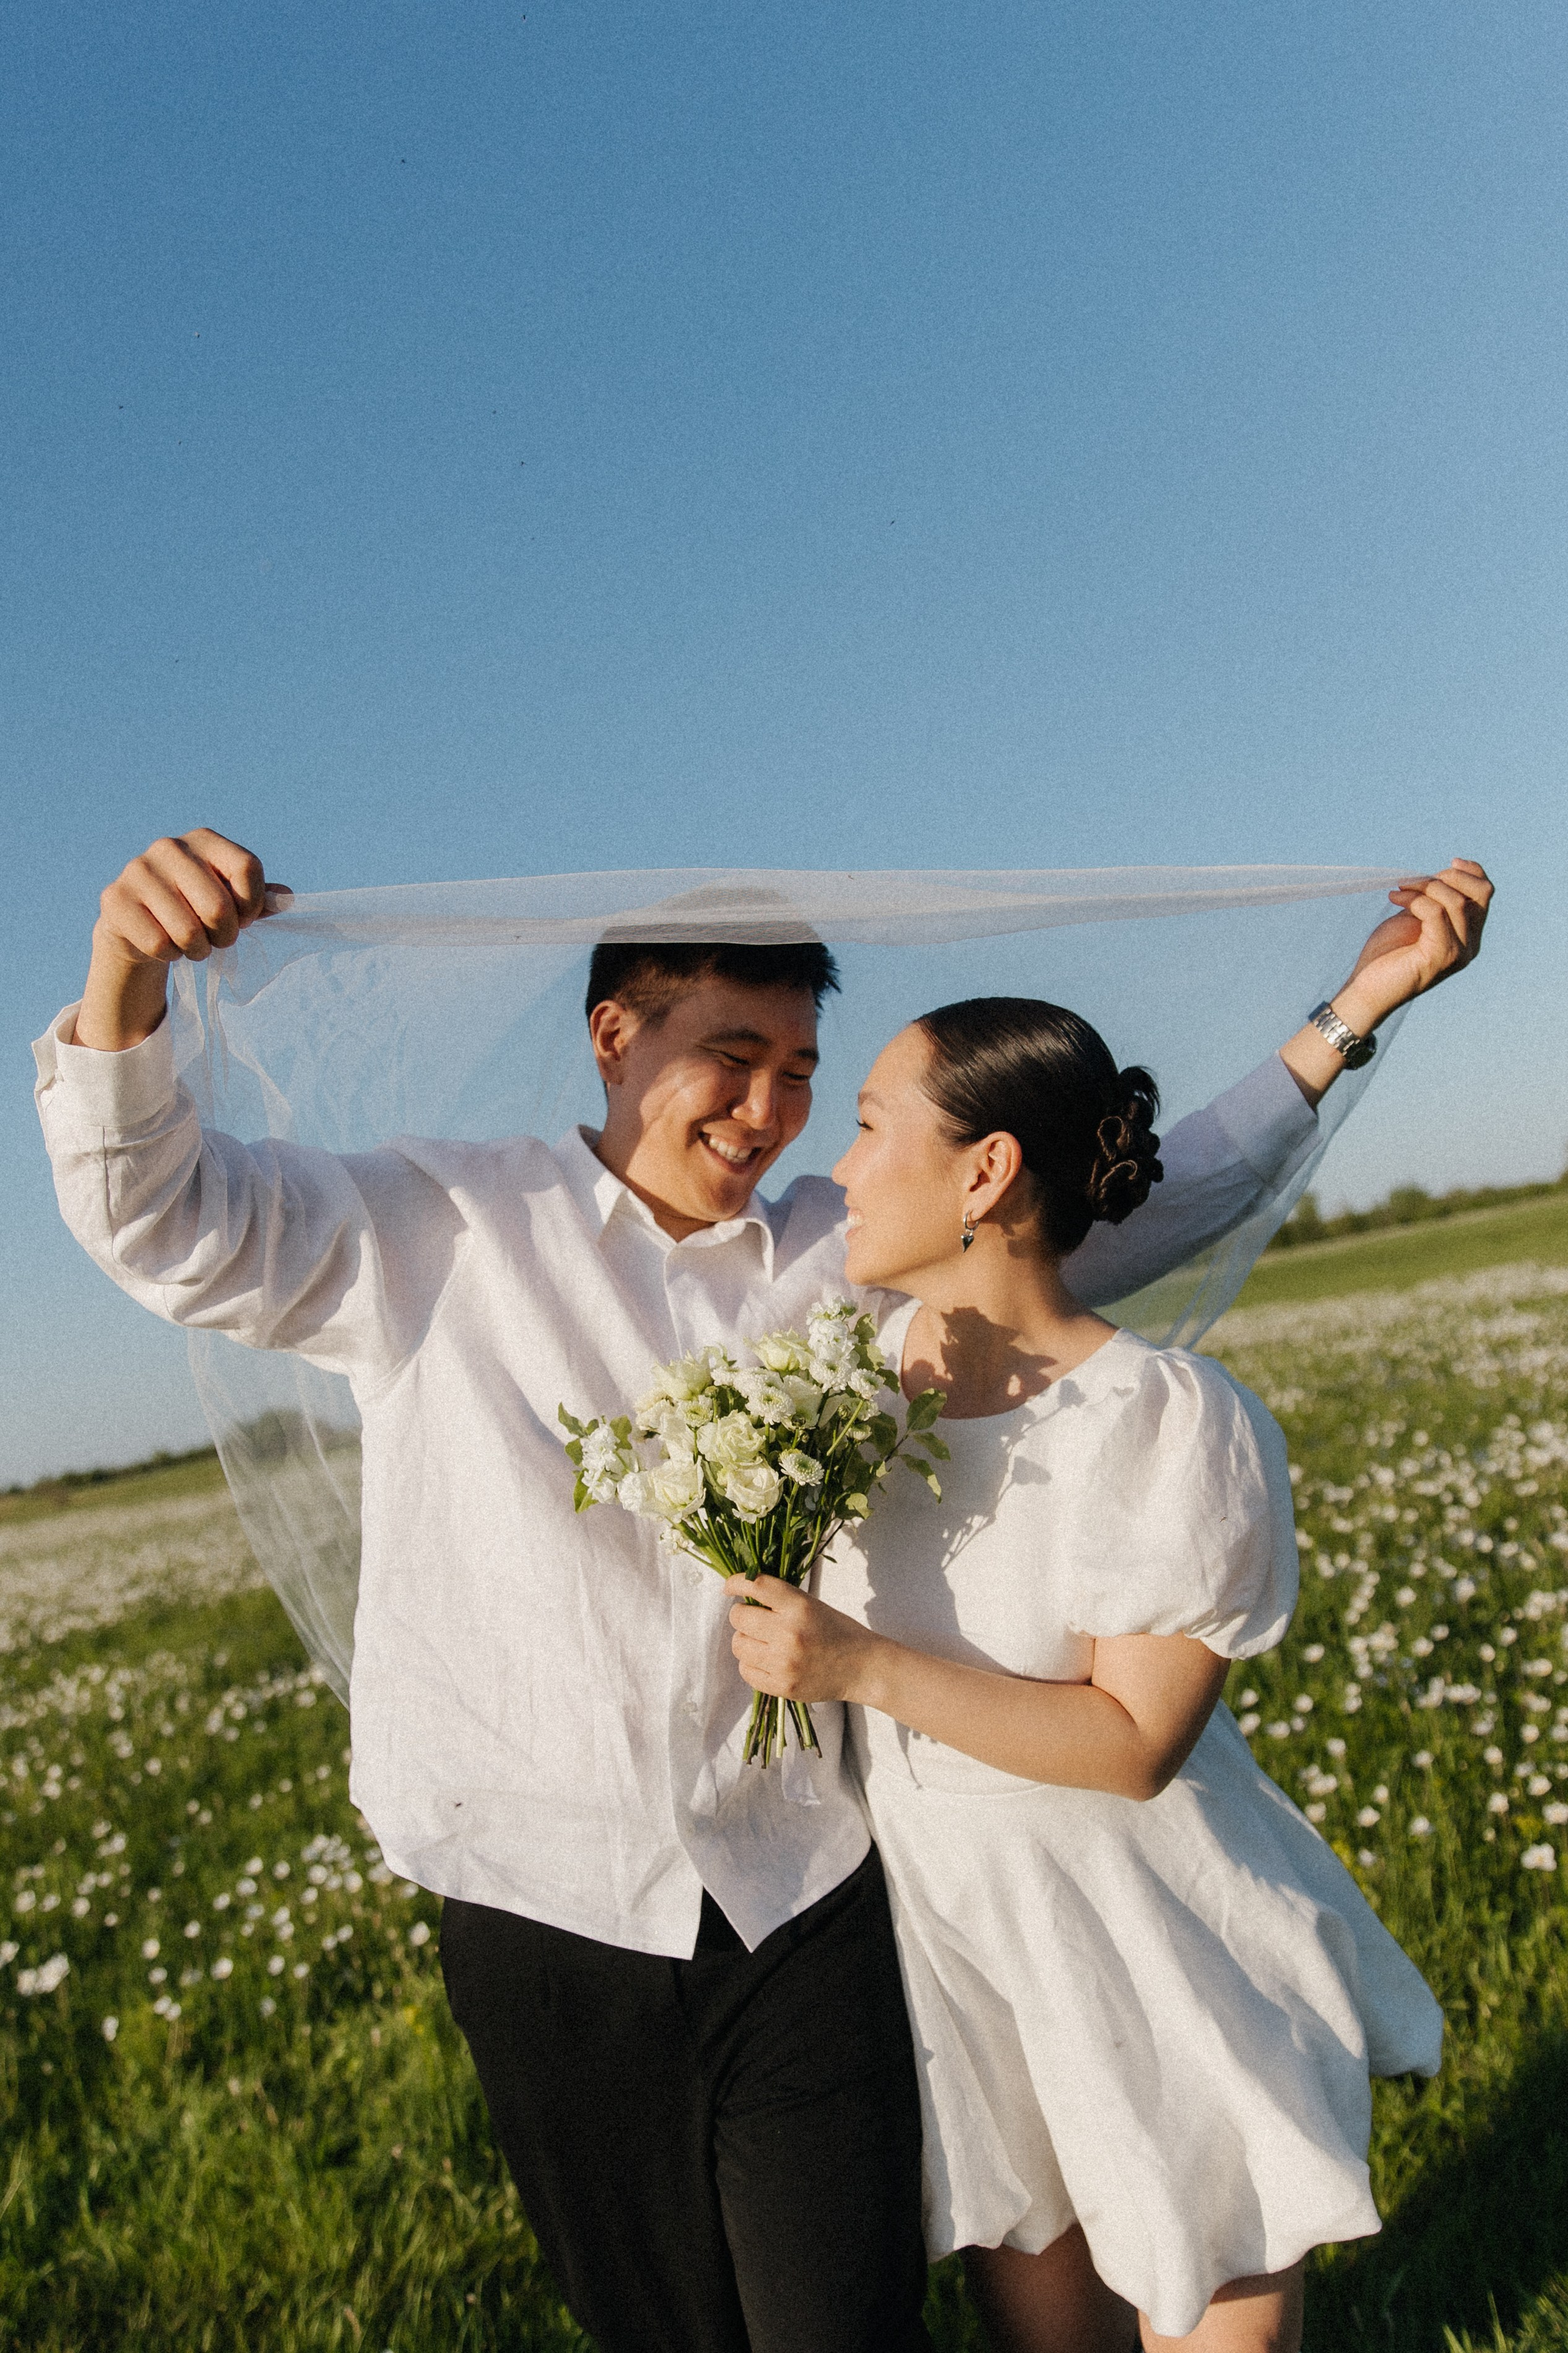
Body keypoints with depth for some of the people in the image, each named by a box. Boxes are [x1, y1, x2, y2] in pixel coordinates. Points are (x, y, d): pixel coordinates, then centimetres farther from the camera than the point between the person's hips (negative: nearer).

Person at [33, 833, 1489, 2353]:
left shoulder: (846, 1259, 5)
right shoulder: (440, 1232, -1)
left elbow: (1137, 1208, 10)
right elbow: (158, 1215, -7)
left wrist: (1356, 1003, 7)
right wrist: (128, 972, -26)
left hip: (804, 1903, 2)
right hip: (551, 1909, -1)